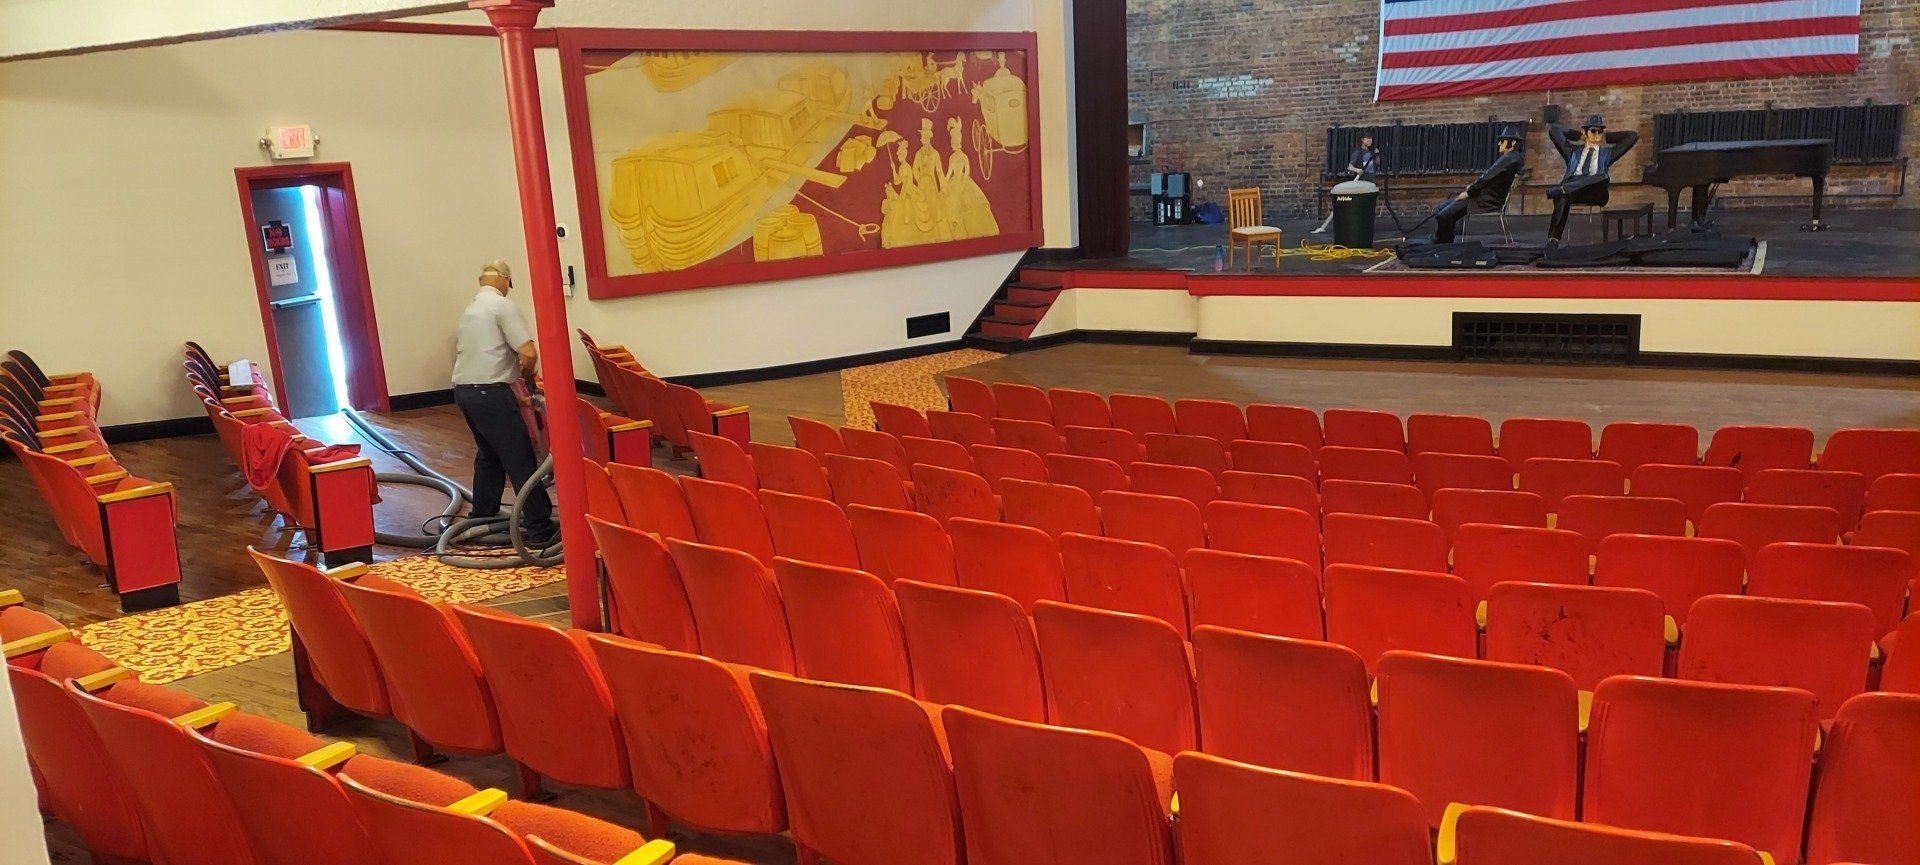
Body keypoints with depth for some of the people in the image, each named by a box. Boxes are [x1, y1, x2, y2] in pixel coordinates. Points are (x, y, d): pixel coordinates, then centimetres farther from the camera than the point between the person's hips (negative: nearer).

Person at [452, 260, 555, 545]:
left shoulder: (470, 309, 18)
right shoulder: (502, 306, -8)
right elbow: (528, 353, -19)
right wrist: (526, 374, 4)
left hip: (463, 390, 9)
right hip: (489, 392, -9)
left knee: (488, 454, 23)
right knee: (520, 458, -7)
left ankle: (482, 517, 31)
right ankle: (539, 528, -8)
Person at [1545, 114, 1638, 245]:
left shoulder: (1607, 153, 28)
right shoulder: (1573, 150, 29)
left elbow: (1633, 136, 28)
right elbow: (1553, 130, 29)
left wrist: (1608, 137, 30)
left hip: (1595, 193, 0)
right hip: (1572, 188, 0)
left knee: (1602, 177, -37)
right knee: (1562, 199, -38)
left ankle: (1562, 189, -48)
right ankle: (1553, 239, -46)